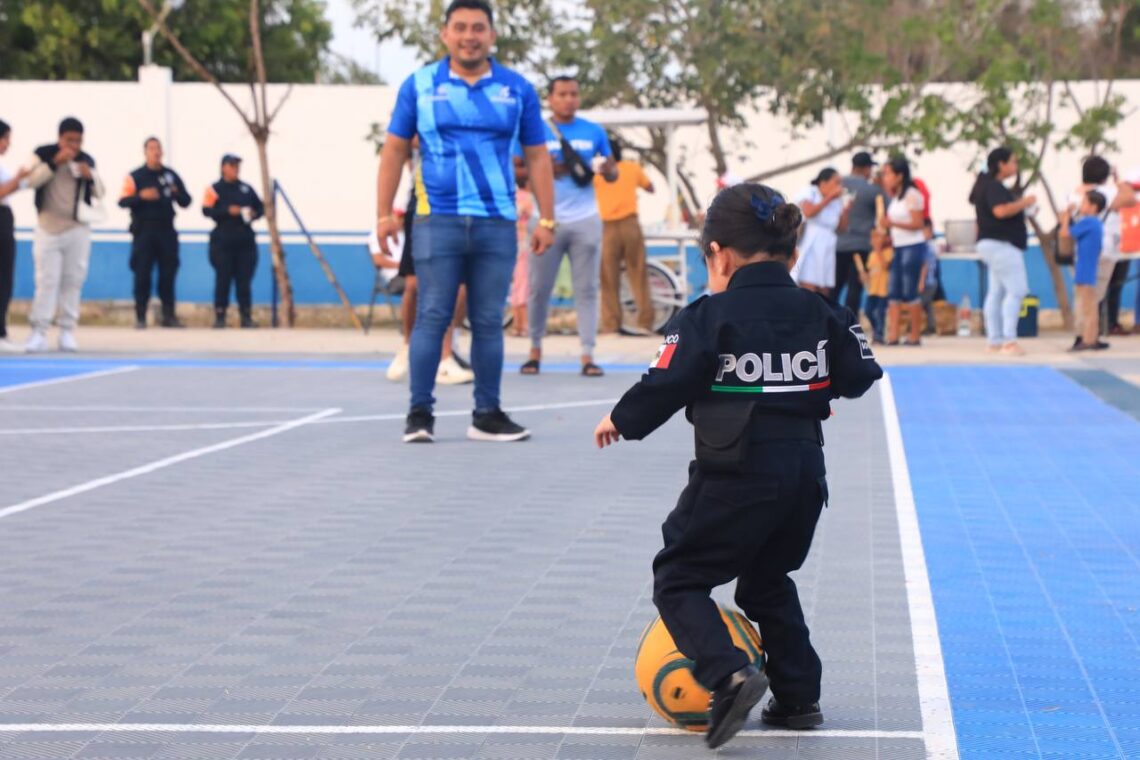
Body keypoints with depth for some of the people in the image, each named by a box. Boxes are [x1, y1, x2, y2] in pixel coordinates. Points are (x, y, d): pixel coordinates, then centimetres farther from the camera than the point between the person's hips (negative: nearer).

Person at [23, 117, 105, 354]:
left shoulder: (87, 161, 5)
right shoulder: (43, 154, -2)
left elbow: (99, 193, 10)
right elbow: (32, 181, -14)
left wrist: (90, 177, -11)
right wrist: (55, 162, -23)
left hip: (78, 228, 2)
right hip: (49, 227, -2)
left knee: (73, 281, 3)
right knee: (47, 280, -6)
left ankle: (67, 332, 9)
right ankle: (39, 332, -6)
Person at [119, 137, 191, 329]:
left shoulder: (171, 175, 12)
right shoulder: (135, 176, 3)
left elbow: (186, 202, 11)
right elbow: (123, 201, -6)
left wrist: (177, 194, -11)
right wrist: (141, 196, -22)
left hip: (166, 230, 3)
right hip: (144, 230, -3)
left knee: (168, 274, 2)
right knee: (142, 275, -4)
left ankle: (169, 315, 7)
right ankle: (140, 317, 0)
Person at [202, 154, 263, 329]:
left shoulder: (247, 189, 13)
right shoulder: (214, 189, 1)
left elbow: (261, 208, 16)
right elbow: (207, 210, -11)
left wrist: (254, 214, -6)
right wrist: (228, 211, -21)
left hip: (245, 241, 3)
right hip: (223, 241, -3)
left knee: (244, 280, 3)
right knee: (223, 279, -3)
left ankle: (246, 316, 7)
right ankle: (220, 316, 2)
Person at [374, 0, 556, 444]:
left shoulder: (517, 90, 8)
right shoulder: (419, 86, 5)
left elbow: (537, 157, 11)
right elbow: (394, 150, 7)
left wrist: (546, 220, 5)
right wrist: (384, 214, 1)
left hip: (497, 224, 2)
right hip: (437, 221, -2)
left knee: (489, 322, 5)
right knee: (432, 317, -3)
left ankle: (487, 416, 12)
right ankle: (420, 414, 3)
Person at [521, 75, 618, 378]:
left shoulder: (594, 132, 8)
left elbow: (613, 173, 12)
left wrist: (607, 169, -11)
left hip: (585, 220, 1)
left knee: (587, 289, -1)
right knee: (539, 288, 2)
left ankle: (587, 356, 0)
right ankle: (535, 351, 17)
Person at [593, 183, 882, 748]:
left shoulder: (709, 317, -10)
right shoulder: (820, 312, 5)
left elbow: (666, 384, -12)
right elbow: (859, 376, 11)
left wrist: (622, 421, 6)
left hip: (735, 475, -6)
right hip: (805, 470, 6)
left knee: (677, 579, 5)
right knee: (768, 582, 25)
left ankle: (729, 674, -17)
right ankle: (799, 695, 21)